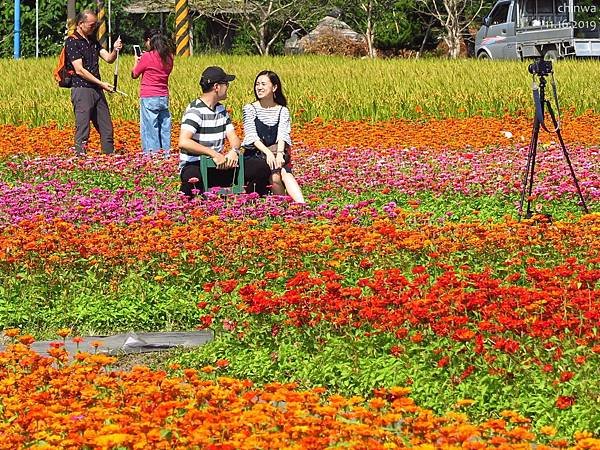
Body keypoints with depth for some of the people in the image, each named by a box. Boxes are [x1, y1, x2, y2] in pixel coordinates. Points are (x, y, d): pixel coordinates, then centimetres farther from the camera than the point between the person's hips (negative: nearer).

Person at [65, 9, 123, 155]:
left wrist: (115, 50, -13)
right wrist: (101, 83, -15)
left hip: (97, 90, 8)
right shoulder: (72, 42, -9)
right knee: (83, 131, -8)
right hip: (81, 89, -8)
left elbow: (109, 59, 10)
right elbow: (79, 70, -15)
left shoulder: (93, 41, 16)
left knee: (107, 129, 9)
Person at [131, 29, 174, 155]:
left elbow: (134, 75, 0)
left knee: (149, 130, -4)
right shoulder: (168, 57, 6)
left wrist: (136, 61, 18)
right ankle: (166, 154, 11)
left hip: (149, 98, -6)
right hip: (164, 97, 6)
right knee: (165, 129, 9)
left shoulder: (147, 57, -11)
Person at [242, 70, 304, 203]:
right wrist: (267, 152, -24)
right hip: (255, 154, -1)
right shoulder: (250, 109, 6)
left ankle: (302, 205, -48)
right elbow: (252, 136, -7)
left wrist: (279, 153, -26)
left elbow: (283, 135, -5)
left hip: (276, 153, 1)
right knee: (276, 176, -33)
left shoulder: (283, 111, 11)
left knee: (286, 174, -32)